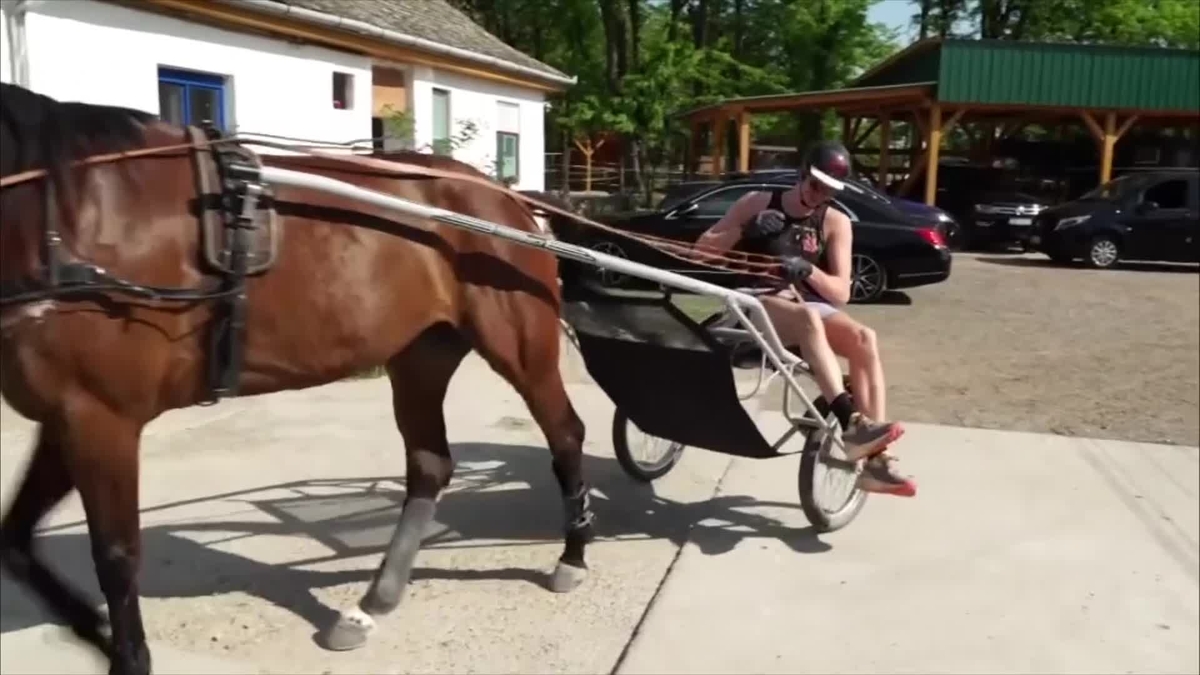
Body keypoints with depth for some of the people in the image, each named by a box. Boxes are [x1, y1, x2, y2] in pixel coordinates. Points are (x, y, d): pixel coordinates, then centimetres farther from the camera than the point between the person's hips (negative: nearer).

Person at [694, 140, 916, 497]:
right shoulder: (758, 202, 5)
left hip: (806, 305, 3)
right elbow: (702, 249, 2)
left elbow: (841, 293, -1)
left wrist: (808, 269, -21)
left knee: (864, 339, -27)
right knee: (808, 319, -37)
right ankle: (851, 425, -43)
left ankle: (873, 460, -28)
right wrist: (745, 230, -14)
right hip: (757, 305, -3)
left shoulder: (836, 223, 7)